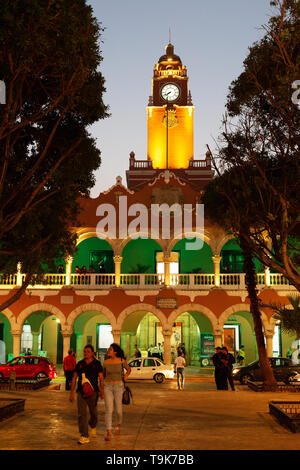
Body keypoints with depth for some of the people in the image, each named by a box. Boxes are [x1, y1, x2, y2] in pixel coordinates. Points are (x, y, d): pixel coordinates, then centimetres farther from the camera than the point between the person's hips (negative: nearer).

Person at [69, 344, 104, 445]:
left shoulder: (97, 364, 1)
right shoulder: (79, 364, 8)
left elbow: (101, 378, -2)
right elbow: (74, 378, 11)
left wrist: (101, 391, -13)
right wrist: (72, 392, 6)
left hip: (93, 392, -1)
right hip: (81, 392, 1)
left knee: (93, 413, 12)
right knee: (81, 414, -8)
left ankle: (93, 426, 43)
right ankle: (84, 437, -7)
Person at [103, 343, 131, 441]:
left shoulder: (121, 361, -7)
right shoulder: (105, 362, -2)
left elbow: (129, 369, 11)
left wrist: (126, 375, -9)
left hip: (118, 386, 0)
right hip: (107, 386, 1)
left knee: (118, 409, 8)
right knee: (108, 409, -10)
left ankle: (118, 425, 39)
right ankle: (108, 433, -10)